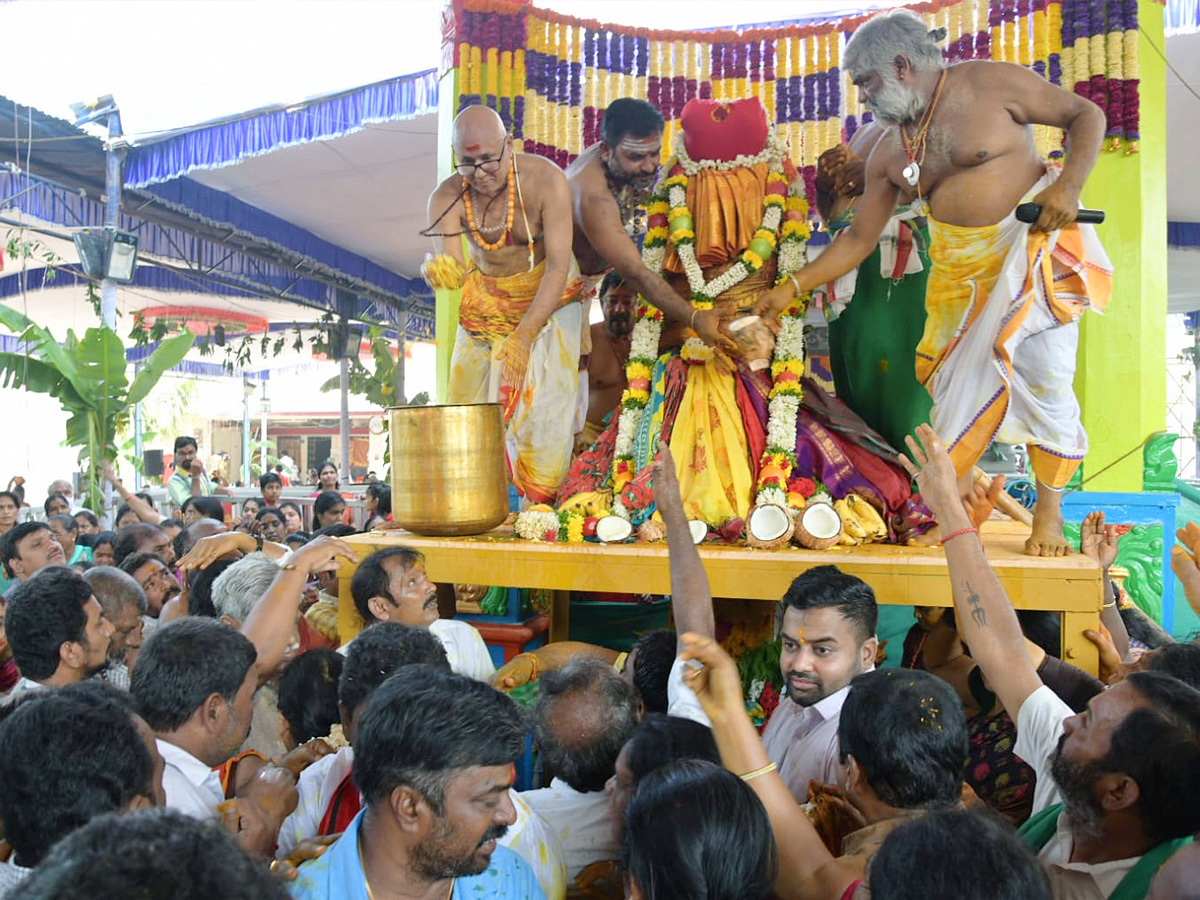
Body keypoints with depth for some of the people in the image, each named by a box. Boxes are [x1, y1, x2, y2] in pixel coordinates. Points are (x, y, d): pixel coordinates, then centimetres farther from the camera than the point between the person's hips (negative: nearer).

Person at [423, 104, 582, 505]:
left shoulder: (546, 181, -25)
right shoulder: (446, 197, -16)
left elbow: (559, 265, -27)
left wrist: (524, 336, -34)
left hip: (547, 297, -3)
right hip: (486, 302, 3)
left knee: (543, 401, -14)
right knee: (467, 401, -1)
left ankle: (543, 505, -5)